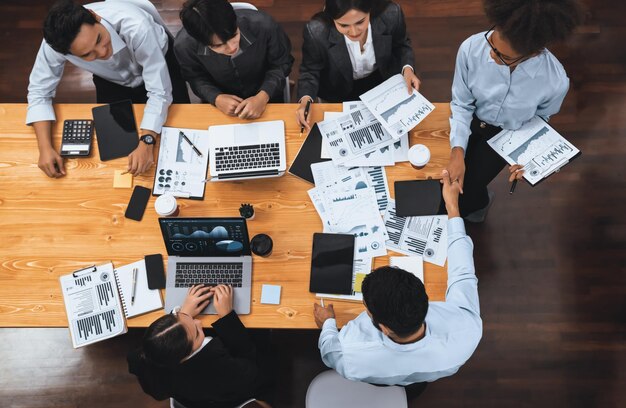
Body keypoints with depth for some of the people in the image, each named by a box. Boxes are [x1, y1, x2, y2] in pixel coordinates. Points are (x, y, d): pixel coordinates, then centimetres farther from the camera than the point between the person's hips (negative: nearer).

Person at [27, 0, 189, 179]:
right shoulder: (56, 43, -33)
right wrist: (45, 147, -34)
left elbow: (159, 92, -39)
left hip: (158, 67, -2)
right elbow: (39, 91, -20)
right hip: (113, 81, 2)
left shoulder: (136, 27, -44)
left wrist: (147, 142, -52)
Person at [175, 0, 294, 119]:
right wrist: (216, 98, -25)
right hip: (221, 103, 1)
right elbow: (196, 78, -6)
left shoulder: (263, 25, -30)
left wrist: (264, 96, -27)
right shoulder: (184, 44, -27)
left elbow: (281, 63, -13)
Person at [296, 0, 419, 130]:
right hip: (341, 91, -2)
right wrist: (305, 100, -35)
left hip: (383, 79, 2)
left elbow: (401, 45, -6)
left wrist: (407, 68, -25)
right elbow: (310, 71, -16)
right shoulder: (317, 31, -35)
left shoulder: (391, 14, -30)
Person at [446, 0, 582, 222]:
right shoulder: (471, 48, -33)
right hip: (470, 122, 2)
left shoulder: (555, 81, -32)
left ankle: (479, 202, 39)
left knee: (465, 189, 0)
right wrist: (458, 150, -28)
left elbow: (539, 118, -7)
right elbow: (461, 104, -19)